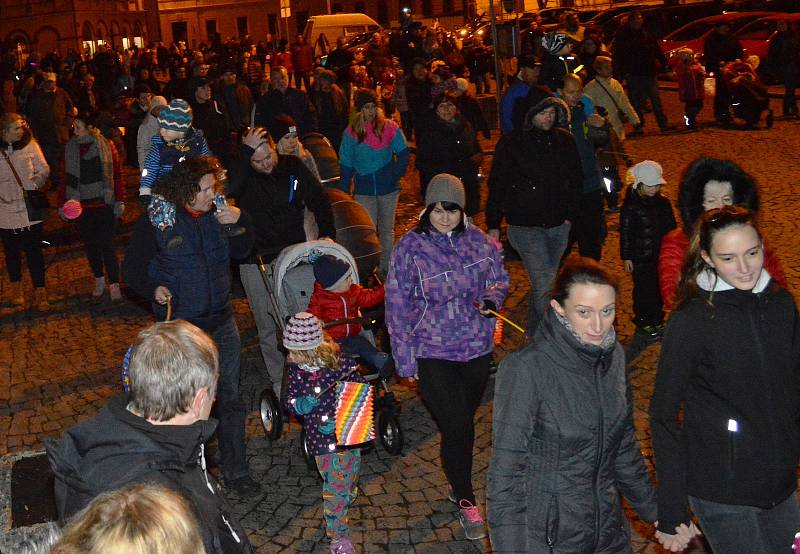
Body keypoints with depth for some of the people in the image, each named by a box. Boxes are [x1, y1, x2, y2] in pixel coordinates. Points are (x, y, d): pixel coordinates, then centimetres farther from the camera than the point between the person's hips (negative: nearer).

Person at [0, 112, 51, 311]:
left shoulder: (30, 145, -4)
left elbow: (44, 169, 1)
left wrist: (36, 181, -17)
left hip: (31, 208, -1)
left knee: (34, 251, 2)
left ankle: (40, 291, 12)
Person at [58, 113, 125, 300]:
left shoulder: (106, 146, -4)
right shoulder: (70, 148, 2)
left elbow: (117, 174, -1)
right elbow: (64, 178, 6)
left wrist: (120, 201, -5)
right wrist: (62, 204, 4)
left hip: (104, 204, -3)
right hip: (81, 206, 3)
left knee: (107, 244, -4)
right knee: (90, 244, 11)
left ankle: (114, 285, 1)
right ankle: (99, 280, 26)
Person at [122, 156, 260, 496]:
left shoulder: (217, 213, 1)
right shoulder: (157, 220, -11)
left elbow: (241, 251, 11)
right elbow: (132, 269, -4)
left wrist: (240, 221, -7)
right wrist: (153, 290, -22)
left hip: (221, 321, 5)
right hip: (180, 325, -4)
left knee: (231, 397, 10)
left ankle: (235, 471, 24)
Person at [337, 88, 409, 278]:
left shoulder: (389, 127, -3)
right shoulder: (351, 132, 0)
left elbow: (403, 154, 3)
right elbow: (345, 165, 3)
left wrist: (395, 175, -7)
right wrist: (344, 192, 0)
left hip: (388, 188, 0)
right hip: (364, 190, 0)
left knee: (387, 229, 11)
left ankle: (386, 268, 22)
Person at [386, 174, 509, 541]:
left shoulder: (477, 240, -1)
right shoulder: (410, 248, -12)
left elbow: (499, 278, 14)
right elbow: (398, 306, -7)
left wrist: (492, 298, -10)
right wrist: (405, 359, -6)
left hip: (477, 348, 4)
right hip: (433, 355, -4)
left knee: (463, 422, 18)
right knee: (457, 427, -6)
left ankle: (458, 482, 43)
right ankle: (465, 501, 15)